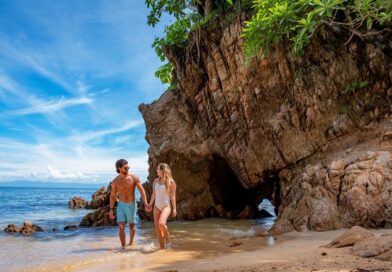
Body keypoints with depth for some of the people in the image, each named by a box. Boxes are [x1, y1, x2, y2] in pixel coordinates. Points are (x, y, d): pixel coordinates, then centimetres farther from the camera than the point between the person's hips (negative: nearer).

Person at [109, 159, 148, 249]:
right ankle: (123, 247, -3)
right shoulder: (115, 181, -6)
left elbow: (142, 191, -13)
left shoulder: (134, 178, -13)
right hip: (121, 205, 1)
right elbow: (113, 196, 4)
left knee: (131, 225, 14)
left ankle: (131, 242, 39)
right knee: (121, 227, -10)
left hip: (131, 205, -1)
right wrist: (111, 210, 1)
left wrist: (146, 204, -20)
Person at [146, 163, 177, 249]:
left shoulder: (171, 182, -8)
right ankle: (162, 247, 14)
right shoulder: (156, 181, 7)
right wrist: (150, 205, 18)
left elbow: (173, 196, -7)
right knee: (157, 228, 3)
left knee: (161, 223, -26)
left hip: (166, 206, -5)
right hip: (157, 206, 6)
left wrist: (174, 208, -10)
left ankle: (167, 236, 4)